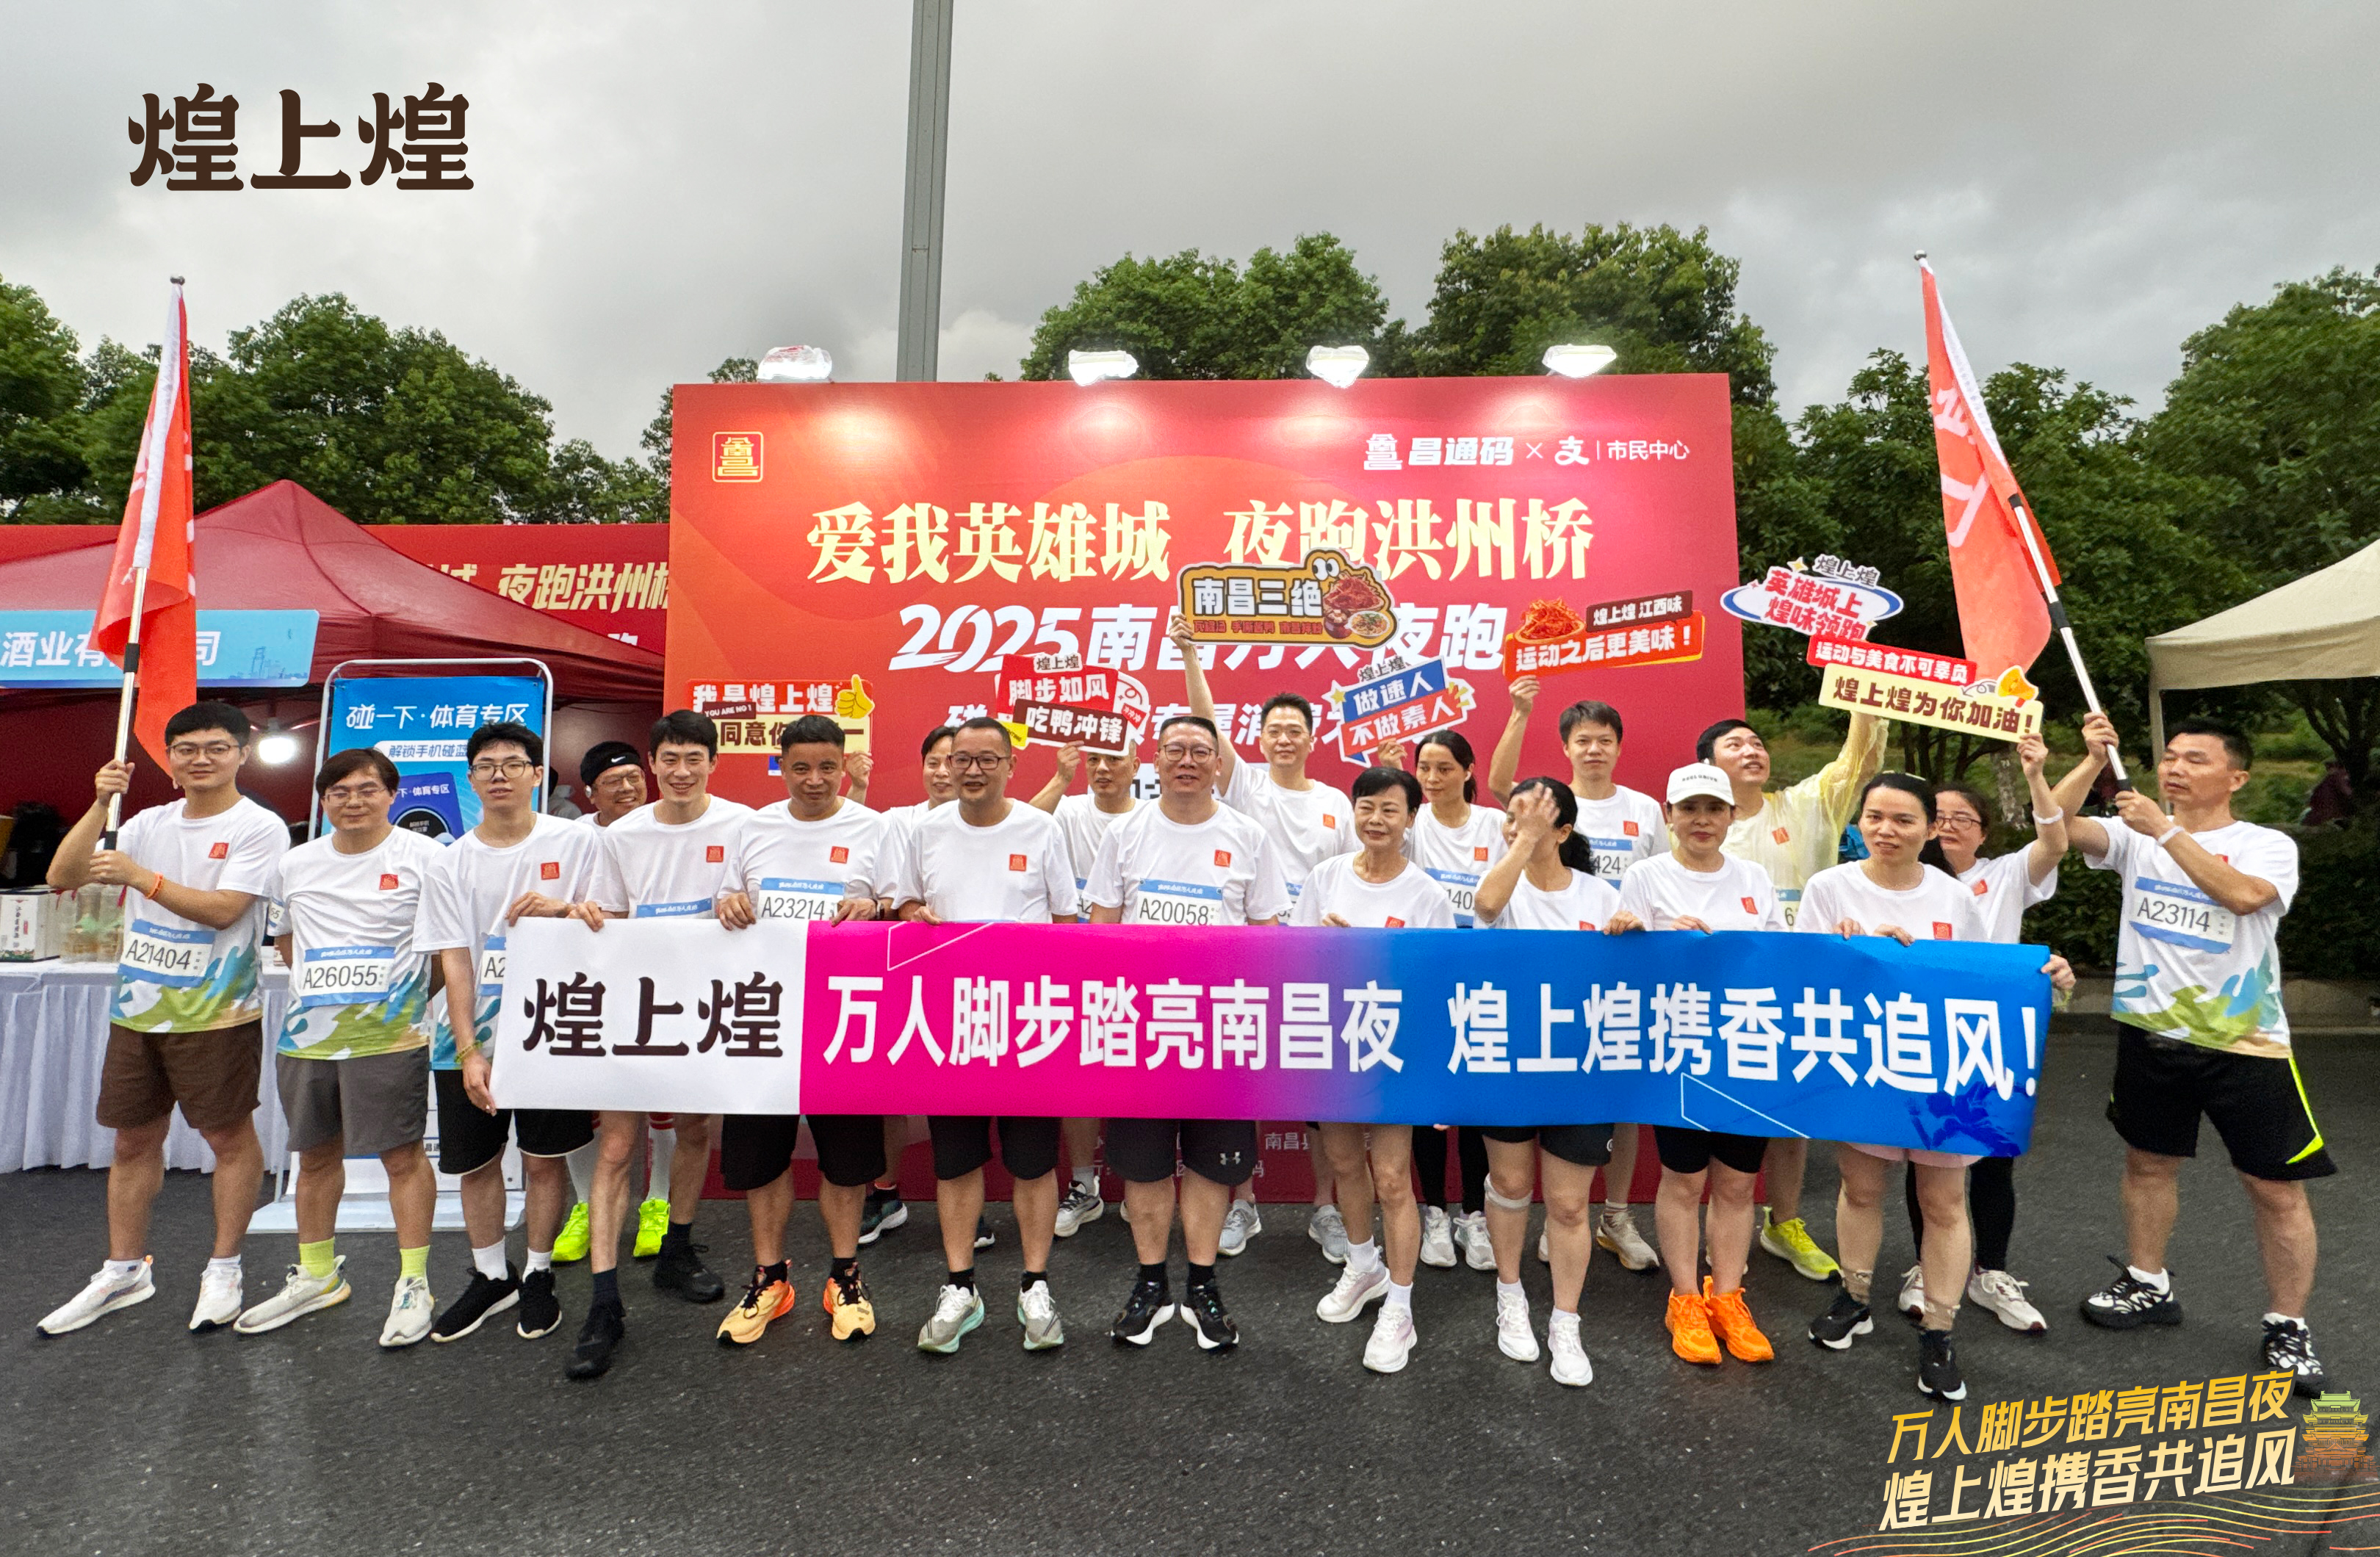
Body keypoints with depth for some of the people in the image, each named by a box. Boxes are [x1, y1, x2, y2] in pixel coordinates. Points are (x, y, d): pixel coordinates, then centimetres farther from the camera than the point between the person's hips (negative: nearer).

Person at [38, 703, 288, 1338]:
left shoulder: (259, 827, -9)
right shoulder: (150, 822, 10)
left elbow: (222, 909, -17)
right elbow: (62, 878, 2)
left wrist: (139, 875, -17)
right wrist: (101, 804, -7)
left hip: (215, 1016, -6)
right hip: (136, 1010, 6)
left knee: (229, 1137, 4)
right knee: (134, 1140, 16)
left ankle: (224, 1270, 18)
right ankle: (123, 1271, 31)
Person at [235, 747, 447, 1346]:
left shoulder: (424, 857, -6)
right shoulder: (295, 865, 11)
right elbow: (285, 937, 24)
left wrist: (409, 995, -6)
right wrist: (317, 989, 13)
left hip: (389, 1034, -6)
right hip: (307, 1033, 6)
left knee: (403, 1155, -2)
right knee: (315, 1155, 18)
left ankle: (413, 1282, 8)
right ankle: (316, 1275, 34)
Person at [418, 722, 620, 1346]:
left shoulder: (578, 840, -2)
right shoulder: (451, 865, 4)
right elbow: (455, 963, -1)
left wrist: (563, 908, -23)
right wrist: (469, 1052, -9)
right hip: (472, 1037, 3)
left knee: (544, 1156, 5)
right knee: (475, 1162, 12)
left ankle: (539, 1276, 24)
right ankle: (490, 1277, 32)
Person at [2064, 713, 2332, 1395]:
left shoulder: (2269, 846, -5)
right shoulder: (2136, 835, 2)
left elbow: (2243, 894, -26)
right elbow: (2065, 827, -15)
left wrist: (2167, 830, -27)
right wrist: (2094, 763, -26)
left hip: (2245, 1042, -3)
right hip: (2152, 1032, 3)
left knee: (2276, 1187, 4)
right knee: (2148, 1161, 15)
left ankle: (2287, 1326, 22)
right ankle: (2148, 1285, 33)